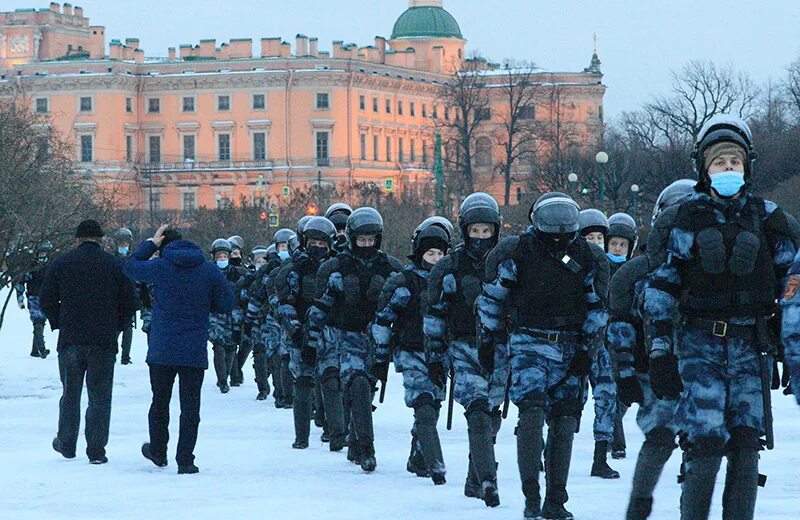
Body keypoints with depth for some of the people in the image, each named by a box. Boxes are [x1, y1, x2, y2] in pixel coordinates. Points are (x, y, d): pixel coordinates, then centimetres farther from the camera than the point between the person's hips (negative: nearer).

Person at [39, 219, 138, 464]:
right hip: (104, 343, -1)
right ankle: (96, 451, 0)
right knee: (100, 396, 3)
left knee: (70, 394, 15)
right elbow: (129, 303, 0)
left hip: (70, 341, 1)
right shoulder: (115, 265, -2)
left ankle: (66, 444, 23)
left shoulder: (61, 263, 1)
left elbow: (46, 299, 3)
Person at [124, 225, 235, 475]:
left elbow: (130, 266, 13)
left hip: (161, 350, 0)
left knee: (160, 402, 17)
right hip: (195, 351, 0)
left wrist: (150, 243, 19)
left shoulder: (158, 267, -4)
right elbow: (226, 304, 2)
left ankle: (158, 452, 28)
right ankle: (185, 460, 0)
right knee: (190, 406, 3)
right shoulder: (210, 271, -1)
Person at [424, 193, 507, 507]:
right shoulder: (448, 268, 2)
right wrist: (434, 354, 3)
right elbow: (434, 314, 7)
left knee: (491, 417, 7)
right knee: (478, 411, -19)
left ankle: (475, 481, 21)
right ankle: (487, 481, -24)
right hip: (463, 348, -3)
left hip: (499, 348, 3)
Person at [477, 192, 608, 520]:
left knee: (564, 421, 2)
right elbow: (492, 297, 4)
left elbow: (597, 308, 10)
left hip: (570, 349, 3)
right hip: (529, 343, -3)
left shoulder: (584, 256, 2)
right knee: (532, 413, -19)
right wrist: (487, 342, 7)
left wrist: (587, 351, 5)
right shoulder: (517, 253, -6)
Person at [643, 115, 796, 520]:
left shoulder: (766, 217, 8)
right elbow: (661, 286, 2)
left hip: (751, 346, 2)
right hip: (700, 343, -2)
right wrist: (660, 351, -3)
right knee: (705, 442, -12)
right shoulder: (688, 218, 2)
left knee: (746, 444, 0)